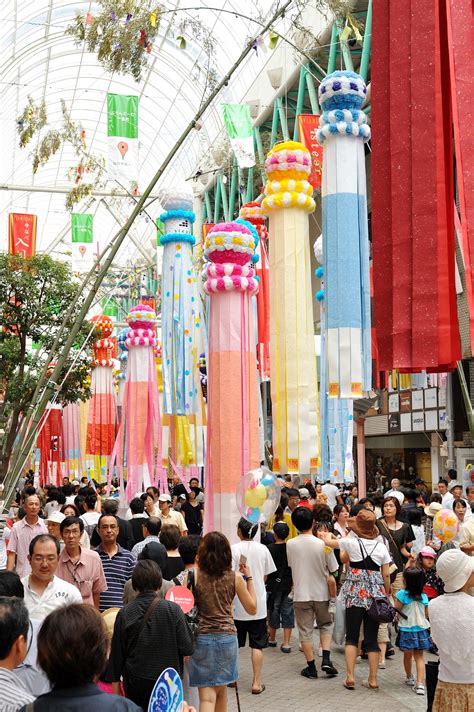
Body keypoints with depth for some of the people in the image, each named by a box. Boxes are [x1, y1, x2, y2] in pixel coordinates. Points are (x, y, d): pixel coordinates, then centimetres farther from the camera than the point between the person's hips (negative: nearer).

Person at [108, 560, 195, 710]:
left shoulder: (124, 613, -8)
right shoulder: (173, 610, -13)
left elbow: (117, 651, 0)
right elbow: (188, 648, -10)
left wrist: (115, 680, 11)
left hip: (135, 683, 1)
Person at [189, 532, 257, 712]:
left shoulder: (195, 576, -8)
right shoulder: (235, 577, -4)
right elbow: (252, 609, 4)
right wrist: (249, 577, 12)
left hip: (202, 638, -2)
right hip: (227, 637, 2)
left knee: (207, 696, -1)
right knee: (221, 691, 21)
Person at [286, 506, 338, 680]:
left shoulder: (290, 545, -10)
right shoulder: (322, 544, -13)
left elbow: (291, 566, 4)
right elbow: (331, 572, -6)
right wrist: (334, 594, 7)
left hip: (301, 594, 0)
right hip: (321, 593, 0)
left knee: (305, 631, 9)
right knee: (325, 625, 20)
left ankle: (311, 667, 12)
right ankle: (326, 659, 6)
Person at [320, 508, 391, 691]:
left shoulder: (351, 542, -5)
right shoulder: (381, 547, 1)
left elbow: (329, 542, 11)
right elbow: (386, 575, 1)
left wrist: (327, 536, 33)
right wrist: (387, 595, 15)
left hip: (355, 595, -2)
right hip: (376, 595, 2)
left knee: (352, 637, 8)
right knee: (372, 638, 8)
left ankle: (350, 676, 2)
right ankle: (372, 679, 10)